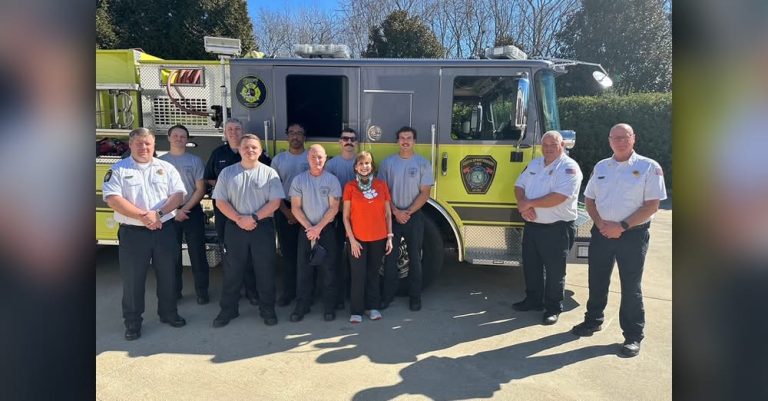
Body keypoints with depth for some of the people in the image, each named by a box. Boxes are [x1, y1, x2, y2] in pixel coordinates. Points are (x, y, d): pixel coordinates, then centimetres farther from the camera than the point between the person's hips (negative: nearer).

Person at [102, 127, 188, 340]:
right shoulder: (118, 170, 0)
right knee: (132, 279, 5)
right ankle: (133, 322, 19)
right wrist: (143, 216, -18)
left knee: (167, 274, 12)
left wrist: (158, 213, -15)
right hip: (132, 232, -2)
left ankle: (168, 313, 29)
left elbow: (178, 195, 0)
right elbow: (113, 199, -11)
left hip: (164, 230, 2)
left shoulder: (166, 168, 7)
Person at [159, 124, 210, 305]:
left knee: (197, 253, 2)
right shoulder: (160, 161, 4)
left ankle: (202, 291, 9)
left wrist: (185, 209, -10)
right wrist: (173, 211, -9)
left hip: (193, 211, -1)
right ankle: (174, 291, 19)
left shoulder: (195, 161, 2)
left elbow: (200, 189, -1)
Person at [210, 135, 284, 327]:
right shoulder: (227, 173, 5)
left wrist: (254, 218, -14)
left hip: (263, 227, -1)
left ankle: (267, 309, 19)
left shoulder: (269, 173, 1)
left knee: (265, 270, 5)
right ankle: (228, 310, 22)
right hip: (235, 227, 1)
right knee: (232, 270, 9)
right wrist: (239, 219, -11)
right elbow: (220, 201, 1)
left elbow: (275, 202, -5)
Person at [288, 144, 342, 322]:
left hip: (327, 229, -1)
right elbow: (295, 208, -1)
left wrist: (318, 228, -12)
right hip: (306, 230, 1)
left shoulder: (332, 180, -2)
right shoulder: (299, 180, 1)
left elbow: (334, 208, -6)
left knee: (329, 269, 3)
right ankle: (302, 306, 17)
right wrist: (309, 227, -10)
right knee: (303, 269, 5)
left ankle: (329, 307, 14)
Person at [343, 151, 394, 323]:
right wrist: (352, 239, -9)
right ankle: (356, 310, 13)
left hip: (379, 238, 2)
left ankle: (372, 306, 26)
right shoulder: (350, 186, -2)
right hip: (358, 239, -2)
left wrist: (390, 237, 1)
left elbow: (388, 214, 6)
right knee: (358, 275, 1)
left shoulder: (381, 185, 4)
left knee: (373, 273, 12)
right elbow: (346, 216, -2)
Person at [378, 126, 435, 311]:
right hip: (392, 216, 1)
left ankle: (415, 296, 15)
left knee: (415, 257, 5)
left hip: (414, 217, -1)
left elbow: (424, 193, -4)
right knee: (390, 256, 4)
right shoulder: (388, 162, 3)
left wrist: (408, 212, -13)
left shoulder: (423, 163, -1)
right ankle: (388, 294, 15)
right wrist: (396, 212, -11)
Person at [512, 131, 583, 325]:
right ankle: (533, 300, 33)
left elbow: (558, 197, -24)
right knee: (531, 266, 17)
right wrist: (522, 204, -12)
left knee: (554, 271, 5)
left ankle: (553, 308, 19)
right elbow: (519, 186, 10)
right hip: (532, 225, 7)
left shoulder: (569, 167, -13)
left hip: (557, 229, -7)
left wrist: (529, 203, -17)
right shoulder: (534, 164, 11)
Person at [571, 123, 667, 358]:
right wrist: (600, 223, -5)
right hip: (602, 232, 4)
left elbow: (652, 205, -11)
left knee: (631, 286, 3)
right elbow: (589, 200, 12)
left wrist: (622, 226, -18)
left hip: (633, 235, -4)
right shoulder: (600, 167, 9)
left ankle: (633, 336, 16)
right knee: (597, 281, 14)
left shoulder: (649, 167, -5)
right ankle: (593, 321, 32)